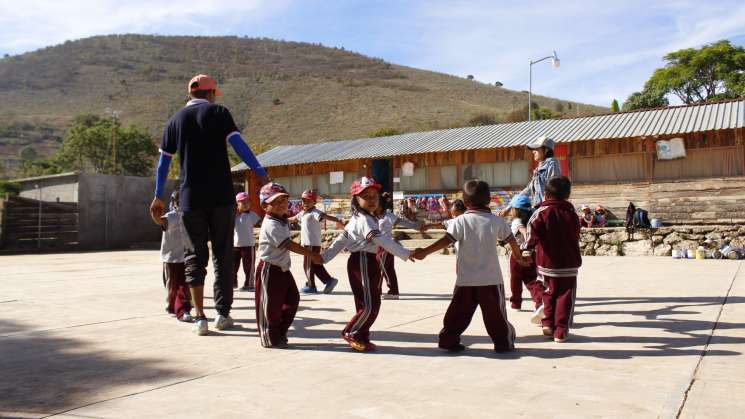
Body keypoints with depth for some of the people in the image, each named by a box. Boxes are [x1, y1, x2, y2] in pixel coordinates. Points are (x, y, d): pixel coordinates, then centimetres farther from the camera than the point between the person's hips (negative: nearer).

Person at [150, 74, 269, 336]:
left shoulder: (176, 120, 12)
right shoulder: (218, 113, 2)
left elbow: (163, 162, 13)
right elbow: (238, 145, -11)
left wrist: (158, 197, 19)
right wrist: (261, 174, -13)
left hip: (191, 198, 3)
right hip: (221, 196, -2)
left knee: (196, 255, 9)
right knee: (223, 254, 7)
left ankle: (200, 317, 3)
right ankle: (223, 314, 11)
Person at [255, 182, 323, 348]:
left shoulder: (283, 220, 10)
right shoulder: (271, 225, -21)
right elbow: (289, 245, -25)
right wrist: (311, 255, -23)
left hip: (283, 268, 10)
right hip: (270, 269, -9)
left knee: (292, 299, 11)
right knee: (271, 304, 0)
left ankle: (280, 333, 22)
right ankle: (270, 338, 12)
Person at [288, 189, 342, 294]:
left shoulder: (314, 213, -14)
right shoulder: (302, 213, 14)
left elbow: (326, 216, -30)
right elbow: (294, 218, 34)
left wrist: (338, 220, -45)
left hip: (313, 244, -9)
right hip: (306, 243, 9)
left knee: (309, 265, 1)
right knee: (316, 265, 11)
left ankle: (311, 286, 13)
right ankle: (329, 280, 16)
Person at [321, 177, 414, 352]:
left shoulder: (357, 219, 15)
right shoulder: (365, 220, -17)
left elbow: (341, 240, 15)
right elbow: (382, 240, -26)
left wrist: (324, 257, 15)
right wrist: (406, 254, -26)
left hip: (365, 262, 10)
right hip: (363, 262, -10)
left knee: (371, 304, 14)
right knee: (369, 305, -6)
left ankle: (361, 338, 21)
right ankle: (350, 333, 7)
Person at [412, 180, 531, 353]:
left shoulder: (460, 221, -6)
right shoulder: (497, 221, 0)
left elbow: (446, 240, -17)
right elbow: (512, 240, 9)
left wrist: (425, 251, -16)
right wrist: (519, 257, 27)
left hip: (466, 280, 0)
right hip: (491, 279, 0)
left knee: (459, 311, 10)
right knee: (495, 312, 10)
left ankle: (448, 340, 14)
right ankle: (503, 342, 15)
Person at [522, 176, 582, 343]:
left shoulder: (542, 212, -5)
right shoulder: (571, 213, 5)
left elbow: (533, 230, -23)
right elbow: (576, 238, 17)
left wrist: (528, 248, -29)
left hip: (547, 262, -1)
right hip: (569, 264, 1)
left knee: (549, 294, 17)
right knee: (565, 297, 4)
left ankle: (548, 324, 13)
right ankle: (560, 331, 1)